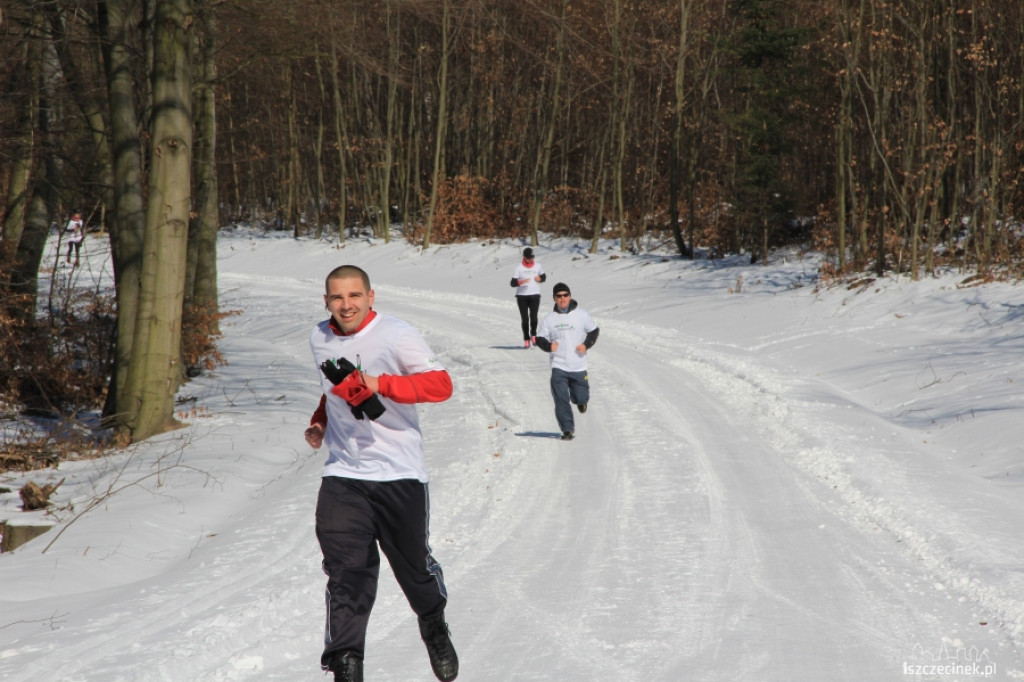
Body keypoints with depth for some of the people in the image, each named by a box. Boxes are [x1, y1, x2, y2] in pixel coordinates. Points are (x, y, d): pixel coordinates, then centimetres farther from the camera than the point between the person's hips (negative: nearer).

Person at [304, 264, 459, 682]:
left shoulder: (397, 336, -11)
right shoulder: (320, 339, 9)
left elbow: (441, 384, -20)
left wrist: (380, 384, -29)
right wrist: (320, 422, 11)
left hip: (399, 475, -3)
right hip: (342, 477, 3)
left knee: (414, 566, 11)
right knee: (346, 573, -7)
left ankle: (434, 627, 41)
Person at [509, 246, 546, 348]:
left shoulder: (537, 266, 7)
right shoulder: (519, 267, 0)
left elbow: (544, 276, 21)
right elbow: (513, 283, -4)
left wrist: (540, 278, -2)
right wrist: (521, 281, -24)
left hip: (535, 295, 1)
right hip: (522, 296, -1)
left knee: (533, 317, -14)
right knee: (524, 319, -1)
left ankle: (533, 335, 12)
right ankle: (526, 339, 14)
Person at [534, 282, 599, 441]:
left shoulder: (581, 315, 0)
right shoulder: (549, 318, 1)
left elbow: (594, 331, 11)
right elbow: (540, 338, 6)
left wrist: (586, 344, -7)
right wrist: (548, 346, -16)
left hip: (578, 366, 0)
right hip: (558, 367, 0)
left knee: (581, 398, 8)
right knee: (561, 401, -8)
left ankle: (580, 400, 45)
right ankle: (567, 430, 0)